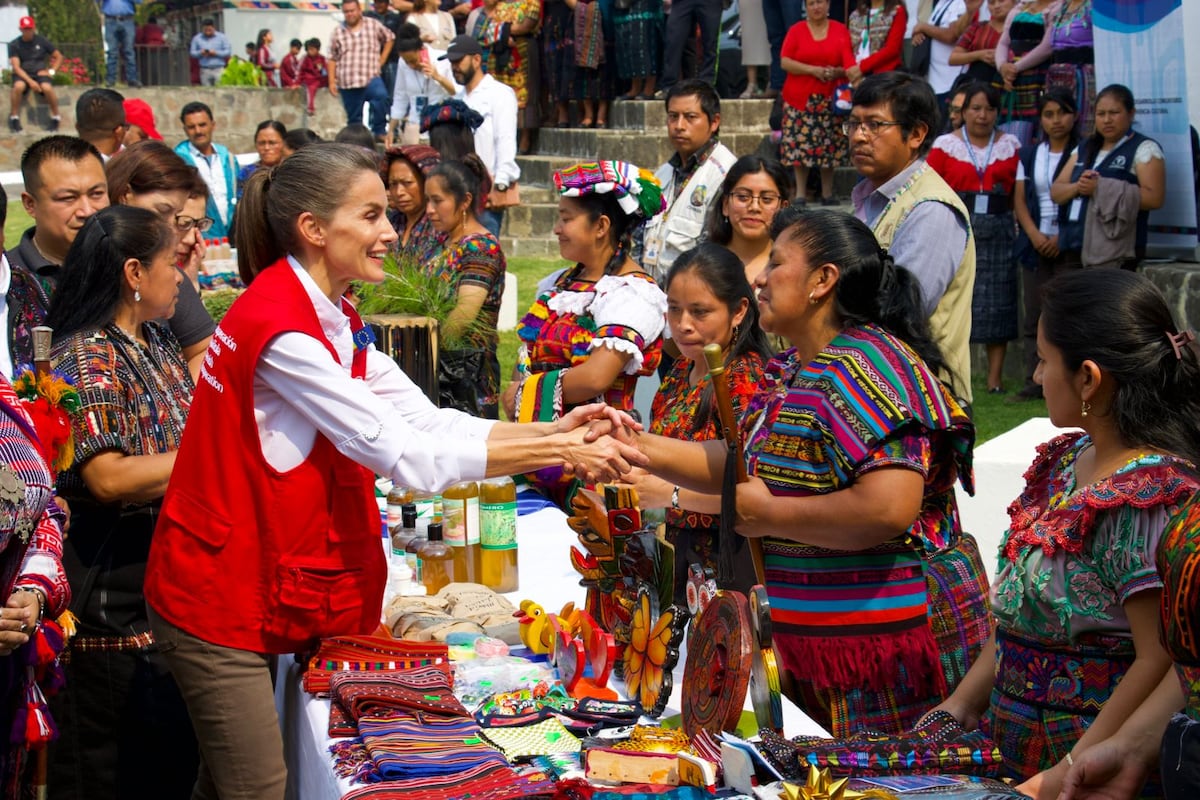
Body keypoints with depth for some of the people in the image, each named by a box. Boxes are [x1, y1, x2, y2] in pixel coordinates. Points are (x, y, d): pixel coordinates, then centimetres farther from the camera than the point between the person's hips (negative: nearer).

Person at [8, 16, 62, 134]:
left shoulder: (42, 41, 4)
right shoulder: (14, 45, 0)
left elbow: (58, 57, 13)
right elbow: (15, 67, -10)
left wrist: (51, 71, -3)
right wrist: (30, 81, -23)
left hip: (41, 73, 0)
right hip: (22, 75, 0)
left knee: (47, 88, -34)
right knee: (18, 86, -36)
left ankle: (56, 117, -13)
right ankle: (14, 118, -20)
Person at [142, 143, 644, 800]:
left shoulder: (333, 320, 8)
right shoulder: (280, 329, -24)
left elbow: (428, 421, 1)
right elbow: (406, 455, -24)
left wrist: (554, 429, -11)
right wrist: (557, 453, -21)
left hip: (258, 589, 9)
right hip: (217, 594, -9)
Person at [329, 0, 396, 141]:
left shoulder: (374, 25, 4)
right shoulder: (338, 32, 6)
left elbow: (389, 38, 18)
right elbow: (332, 59, 8)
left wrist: (382, 59, 9)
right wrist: (332, 82, 2)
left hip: (371, 77, -2)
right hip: (347, 83, 2)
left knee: (380, 96, -30)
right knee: (353, 118, 6)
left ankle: (378, 132, -18)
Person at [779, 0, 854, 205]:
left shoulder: (840, 30, 7)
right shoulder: (796, 30, 4)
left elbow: (849, 64, 5)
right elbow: (785, 62, -4)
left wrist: (837, 72, -16)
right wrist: (813, 70, -13)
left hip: (830, 99, 1)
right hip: (800, 98, -1)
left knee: (829, 146, -1)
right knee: (800, 143, -5)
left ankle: (827, 193, 8)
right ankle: (800, 193, 1)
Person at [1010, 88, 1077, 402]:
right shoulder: (1029, 155, 14)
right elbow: (1019, 200, 10)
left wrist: (1062, 238, -12)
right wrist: (1034, 234, -6)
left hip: (1069, 245, -4)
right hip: (1036, 245, 5)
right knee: (1034, 316, 2)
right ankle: (1035, 383, 4)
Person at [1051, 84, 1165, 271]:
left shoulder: (1144, 149, 1)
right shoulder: (1084, 149, 20)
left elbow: (1155, 198, -11)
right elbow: (1056, 192, 17)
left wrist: (1101, 188, -15)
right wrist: (1078, 187, -7)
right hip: (1075, 250, 6)